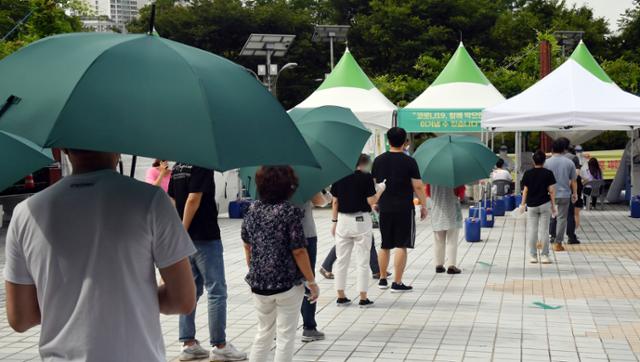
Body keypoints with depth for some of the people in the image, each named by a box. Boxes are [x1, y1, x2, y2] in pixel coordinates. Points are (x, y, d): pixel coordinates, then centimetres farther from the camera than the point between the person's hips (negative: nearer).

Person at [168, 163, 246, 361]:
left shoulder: (177, 167, 11)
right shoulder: (202, 165, -15)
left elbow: (173, 200, 12)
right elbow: (193, 198, -21)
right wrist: (184, 231, -16)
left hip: (187, 238, 8)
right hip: (205, 237, -8)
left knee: (191, 290, 13)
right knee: (216, 290, -1)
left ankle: (188, 344, 15)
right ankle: (219, 346, 3)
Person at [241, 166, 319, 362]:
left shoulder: (253, 210, 1)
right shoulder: (290, 212, -15)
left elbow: (247, 246, 9)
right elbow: (298, 252, -15)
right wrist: (312, 282, -6)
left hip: (258, 283, 5)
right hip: (287, 284, -5)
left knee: (264, 332, 19)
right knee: (285, 336, 7)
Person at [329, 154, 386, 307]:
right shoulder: (366, 177, -9)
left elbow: (335, 202, 5)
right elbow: (371, 201, -11)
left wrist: (334, 221, 13)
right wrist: (380, 190, 6)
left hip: (343, 220, 4)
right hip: (361, 221, -4)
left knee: (341, 260, 11)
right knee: (362, 261, 4)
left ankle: (341, 296, 14)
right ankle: (363, 298, 5)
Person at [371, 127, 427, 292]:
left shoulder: (379, 160, 4)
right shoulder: (409, 161, -8)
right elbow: (418, 186, -9)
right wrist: (424, 206, 1)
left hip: (384, 208, 4)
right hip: (404, 209, -4)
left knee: (385, 245, 16)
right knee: (401, 246, -1)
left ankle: (383, 279, 24)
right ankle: (397, 283, -3)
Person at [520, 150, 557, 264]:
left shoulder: (527, 174, 0)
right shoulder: (548, 173, -4)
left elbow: (525, 190, 2)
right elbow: (551, 191, -4)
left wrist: (523, 204, 11)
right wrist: (553, 205, 2)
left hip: (531, 205, 1)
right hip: (545, 204, -1)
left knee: (532, 231, 6)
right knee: (544, 231, 4)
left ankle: (533, 256, 9)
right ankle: (544, 256, 5)